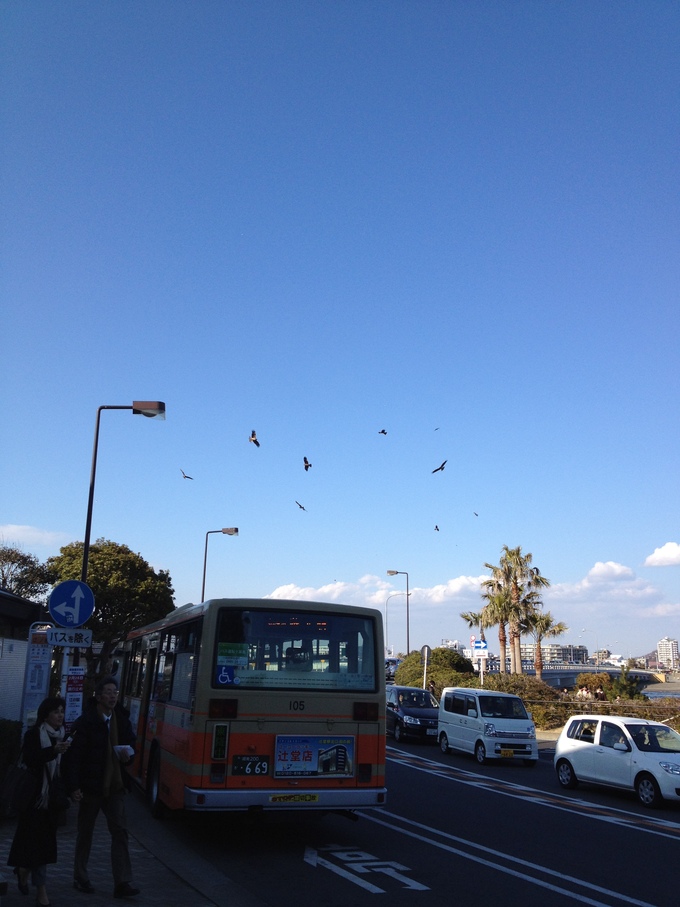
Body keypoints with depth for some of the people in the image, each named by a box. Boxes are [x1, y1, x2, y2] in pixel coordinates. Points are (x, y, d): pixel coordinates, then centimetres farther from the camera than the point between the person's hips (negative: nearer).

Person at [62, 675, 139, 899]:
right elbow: (74, 755, -14)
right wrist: (74, 786, -18)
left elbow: (130, 742, 18)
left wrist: (128, 751, -6)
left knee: (120, 831, -3)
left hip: (114, 786, 4)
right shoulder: (85, 722, -11)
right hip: (90, 786, -4)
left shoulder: (122, 719, 5)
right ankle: (80, 878, 27)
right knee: (85, 832, 11)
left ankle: (122, 883, -1)